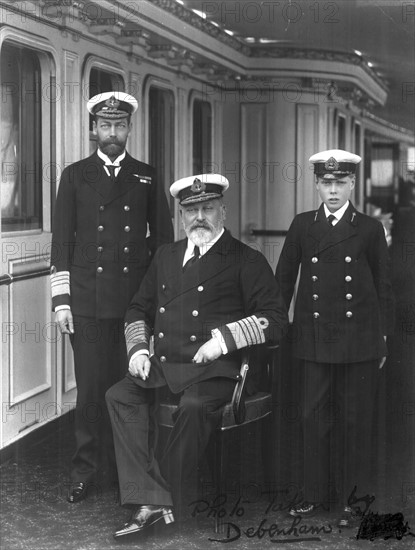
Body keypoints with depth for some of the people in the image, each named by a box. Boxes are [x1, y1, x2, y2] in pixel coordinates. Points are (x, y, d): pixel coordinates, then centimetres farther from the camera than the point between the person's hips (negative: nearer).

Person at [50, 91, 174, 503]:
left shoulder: (146, 177, 11)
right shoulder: (75, 176, 8)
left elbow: (164, 237, 13)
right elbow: (62, 241, 6)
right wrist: (60, 300, -1)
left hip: (137, 300, 1)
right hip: (87, 301, 0)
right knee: (91, 388, 1)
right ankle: (86, 472, 12)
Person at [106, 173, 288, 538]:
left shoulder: (246, 261, 4)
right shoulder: (166, 255, 20)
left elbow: (276, 319, -4)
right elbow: (139, 310, 28)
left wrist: (225, 338, -15)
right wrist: (138, 349, 8)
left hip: (213, 370, -5)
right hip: (162, 365, 5)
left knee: (195, 406, -35)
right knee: (120, 396, -21)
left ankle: (167, 500, -20)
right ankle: (149, 501, -26)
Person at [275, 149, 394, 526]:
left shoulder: (369, 229, 3)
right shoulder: (302, 226, 7)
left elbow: (383, 286, 6)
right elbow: (284, 279, 11)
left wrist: (383, 337, 3)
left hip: (359, 339, -1)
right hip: (315, 338, 2)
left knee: (355, 419, 5)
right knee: (316, 417, 5)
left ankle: (353, 497, 16)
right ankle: (317, 493, 17)